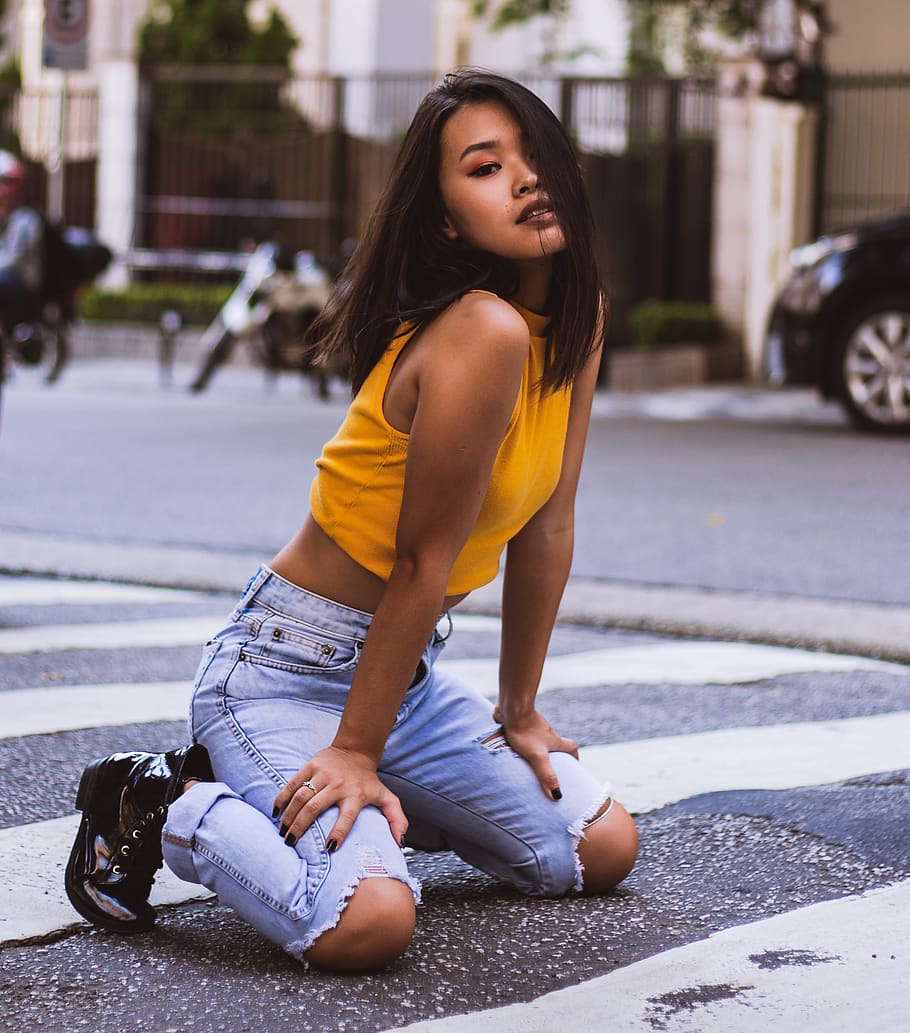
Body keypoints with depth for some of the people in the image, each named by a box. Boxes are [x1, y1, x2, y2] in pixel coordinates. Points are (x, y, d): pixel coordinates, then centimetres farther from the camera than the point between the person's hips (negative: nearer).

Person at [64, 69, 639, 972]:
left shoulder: (578, 319, 1)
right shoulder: (483, 333, -25)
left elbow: (546, 529, 7)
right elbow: (423, 565, -22)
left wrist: (519, 713, 10)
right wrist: (357, 753, -16)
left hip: (405, 674, 9)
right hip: (285, 674, -9)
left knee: (603, 850, 11)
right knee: (366, 922, -31)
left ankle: (264, 788, 17)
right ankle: (158, 807, -1)